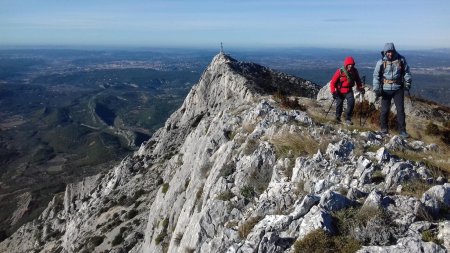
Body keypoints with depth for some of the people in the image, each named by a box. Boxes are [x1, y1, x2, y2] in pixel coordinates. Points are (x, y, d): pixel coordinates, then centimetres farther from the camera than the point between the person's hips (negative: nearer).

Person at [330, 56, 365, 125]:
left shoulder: (354, 71, -7)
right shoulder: (340, 71, -17)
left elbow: (358, 80, 9)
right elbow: (333, 82, -13)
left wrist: (360, 88, -2)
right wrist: (333, 92, -19)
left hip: (349, 91, 2)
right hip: (340, 91, -2)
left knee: (351, 103, -17)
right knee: (339, 105, 8)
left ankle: (348, 119, -7)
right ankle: (338, 118, 33)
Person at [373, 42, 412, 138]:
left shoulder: (401, 59, -1)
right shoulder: (381, 62, -6)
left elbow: (406, 72, 11)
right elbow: (376, 76, -3)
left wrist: (407, 83, 3)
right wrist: (376, 89, -8)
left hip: (398, 89, 1)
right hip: (386, 89, -1)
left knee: (400, 109, 2)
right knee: (385, 110, 3)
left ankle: (402, 130, 10)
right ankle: (384, 128, 20)